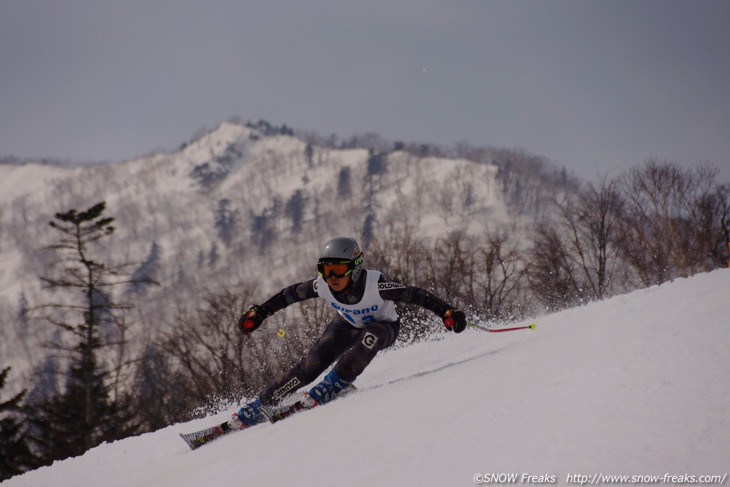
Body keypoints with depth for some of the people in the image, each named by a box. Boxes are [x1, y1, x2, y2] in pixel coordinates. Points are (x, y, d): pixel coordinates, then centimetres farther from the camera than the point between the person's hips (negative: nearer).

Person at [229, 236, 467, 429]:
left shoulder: (375, 285, -39)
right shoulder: (322, 285, -27)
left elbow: (416, 295, -34)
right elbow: (290, 294, -10)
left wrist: (446, 312, -44)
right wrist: (259, 312, -7)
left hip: (383, 327, -2)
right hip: (348, 325, 3)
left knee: (371, 336, -39)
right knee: (311, 365, -16)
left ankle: (334, 384, -23)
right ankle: (262, 405, -3)